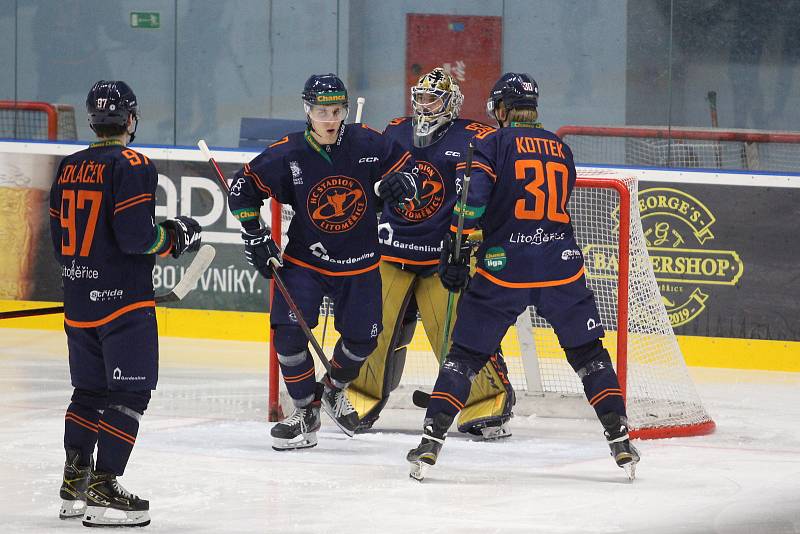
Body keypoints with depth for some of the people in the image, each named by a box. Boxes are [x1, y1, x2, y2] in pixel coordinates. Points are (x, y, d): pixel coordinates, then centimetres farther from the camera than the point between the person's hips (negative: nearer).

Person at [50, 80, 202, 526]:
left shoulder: (69, 169, 9)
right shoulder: (132, 165, -13)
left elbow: (61, 238, 14)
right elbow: (135, 234, -21)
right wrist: (176, 237, -4)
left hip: (79, 300, 8)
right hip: (124, 300, -8)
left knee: (90, 389, 17)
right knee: (130, 393, -4)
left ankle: (75, 484, 20)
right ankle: (103, 490, -10)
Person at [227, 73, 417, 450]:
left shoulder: (366, 144, -11)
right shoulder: (286, 155, -13)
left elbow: (406, 164, 3)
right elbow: (243, 189, -2)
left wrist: (402, 182, -20)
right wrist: (255, 236, -6)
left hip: (359, 263, 1)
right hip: (304, 260, -1)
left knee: (362, 338, 6)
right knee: (289, 331, -16)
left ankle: (334, 389, 38)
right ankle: (306, 411, 2)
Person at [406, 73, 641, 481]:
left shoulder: (493, 144, 1)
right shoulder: (560, 148, 16)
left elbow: (472, 201, -13)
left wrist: (456, 252, -10)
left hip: (504, 268, -3)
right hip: (560, 266, 3)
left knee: (466, 352, 6)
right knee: (588, 352, 14)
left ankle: (432, 440, -2)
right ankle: (620, 440, 8)